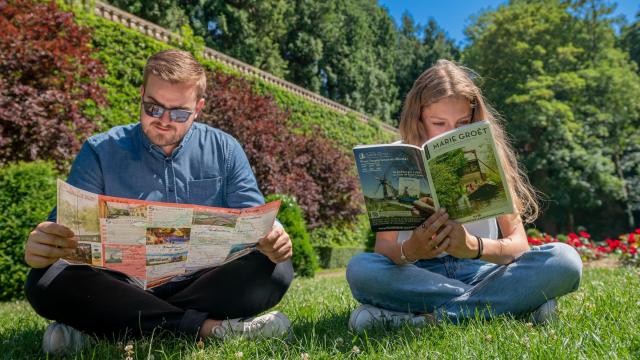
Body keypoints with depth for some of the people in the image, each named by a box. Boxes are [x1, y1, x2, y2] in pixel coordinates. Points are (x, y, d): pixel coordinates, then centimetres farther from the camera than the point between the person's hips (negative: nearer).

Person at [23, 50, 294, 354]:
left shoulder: (224, 150, 3)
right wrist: (40, 246, -28)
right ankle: (209, 327, -27)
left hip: (202, 283, 1)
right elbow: (67, 226, -3)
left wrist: (272, 238, -23)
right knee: (46, 281, -26)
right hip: (125, 287, 0)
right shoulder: (100, 152, 0)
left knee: (276, 271, -25)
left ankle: (112, 325, -20)